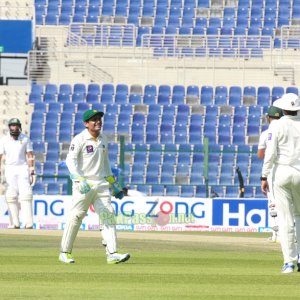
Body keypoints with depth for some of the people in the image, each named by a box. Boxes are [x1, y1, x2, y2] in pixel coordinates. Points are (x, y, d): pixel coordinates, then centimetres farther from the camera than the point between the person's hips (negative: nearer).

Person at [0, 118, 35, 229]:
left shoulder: (25, 139, 2)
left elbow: (30, 156, 1)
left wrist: (32, 172, -7)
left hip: (23, 168, -1)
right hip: (10, 169, 1)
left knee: (25, 194, -11)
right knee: (11, 196, -1)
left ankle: (28, 223, -16)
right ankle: (15, 223, 2)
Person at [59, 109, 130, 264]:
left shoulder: (102, 139, 12)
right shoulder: (79, 139, -9)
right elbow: (70, 160, -18)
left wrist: (113, 183, 22)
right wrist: (80, 179, -31)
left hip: (101, 183, 6)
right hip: (83, 185, -6)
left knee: (108, 215, -5)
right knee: (76, 217, 1)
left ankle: (112, 254, -9)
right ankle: (65, 252, 14)